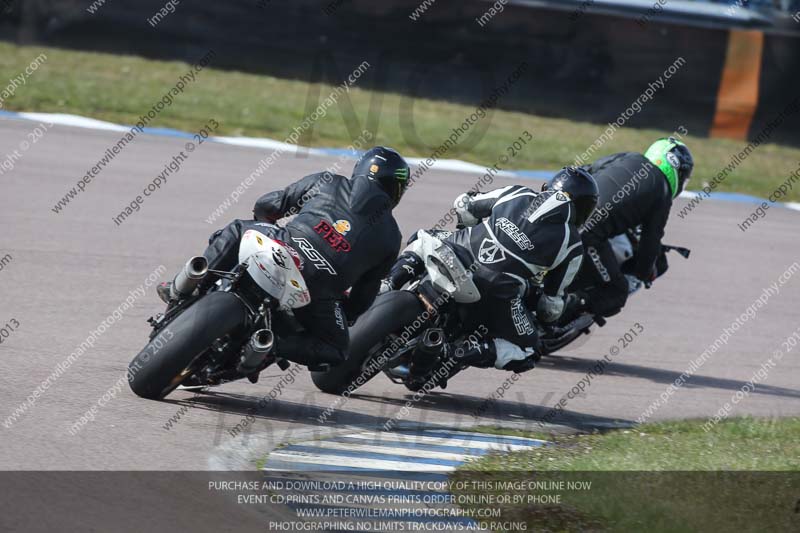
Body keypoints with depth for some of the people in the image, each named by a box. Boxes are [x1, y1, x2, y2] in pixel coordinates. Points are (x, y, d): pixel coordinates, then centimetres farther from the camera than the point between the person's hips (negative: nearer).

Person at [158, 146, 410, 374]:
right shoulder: (391, 236, 21)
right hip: (321, 295, -1)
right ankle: (273, 343, -5)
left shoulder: (326, 182, 19)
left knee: (236, 230, 29)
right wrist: (344, 317, 39)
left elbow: (265, 205, 23)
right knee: (335, 351, 22)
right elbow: (365, 292, 22)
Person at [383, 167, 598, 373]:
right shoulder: (572, 246, 6)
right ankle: (461, 350, -12)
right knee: (526, 354, 13)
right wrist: (548, 315, 35)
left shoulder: (517, 194, 14)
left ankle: (388, 286, 9)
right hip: (496, 293, -4)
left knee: (422, 240, 37)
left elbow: (463, 205, 25)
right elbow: (553, 297, 12)